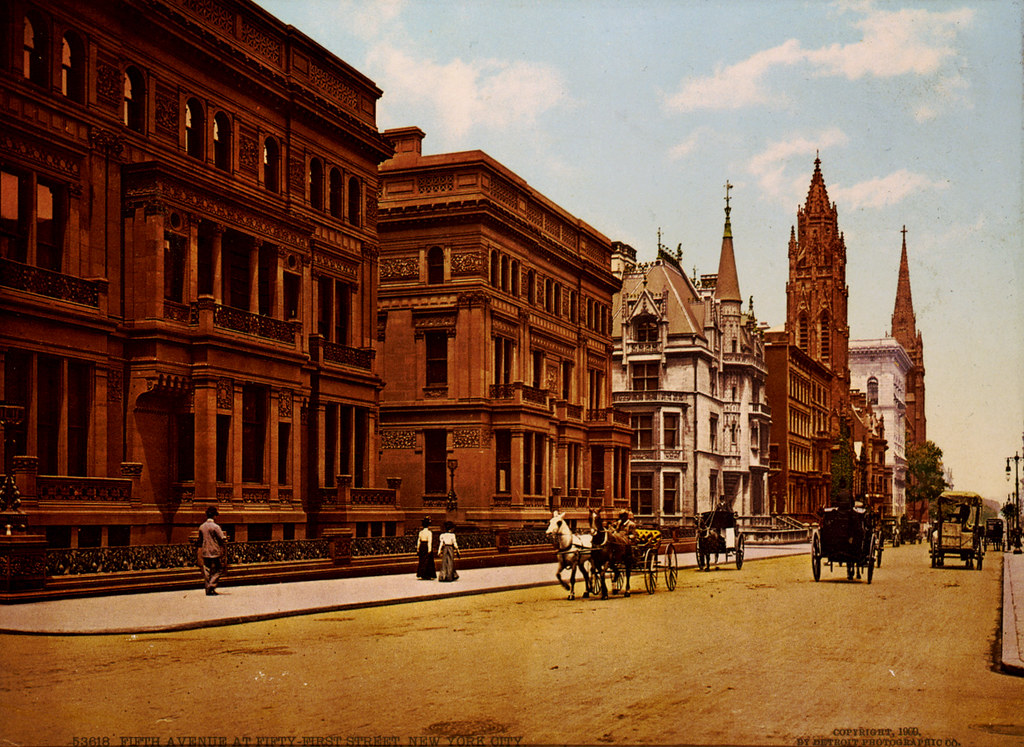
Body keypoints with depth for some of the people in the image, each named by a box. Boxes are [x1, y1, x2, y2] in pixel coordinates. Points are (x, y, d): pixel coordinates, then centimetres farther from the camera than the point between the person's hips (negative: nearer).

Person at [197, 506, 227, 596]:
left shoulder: (201, 527, 7)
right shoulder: (215, 527, -12)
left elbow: (200, 542, 14)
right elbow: (223, 540, -17)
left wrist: (200, 556, 19)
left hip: (205, 553, 6)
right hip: (215, 553, -6)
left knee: (206, 572, 9)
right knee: (218, 570, 4)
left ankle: (208, 590, 11)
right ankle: (211, 586, -9)